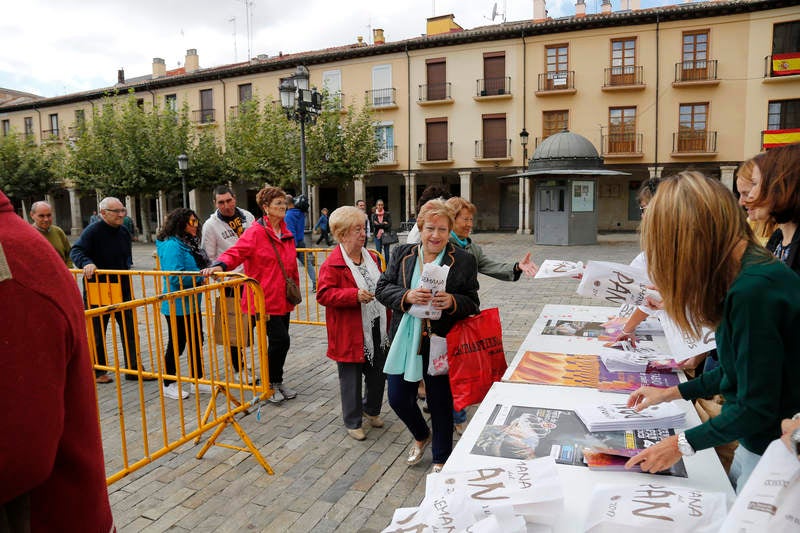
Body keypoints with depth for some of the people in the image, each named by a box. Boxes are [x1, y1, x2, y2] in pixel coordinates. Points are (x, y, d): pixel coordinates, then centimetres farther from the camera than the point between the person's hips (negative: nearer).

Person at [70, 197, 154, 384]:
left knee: (130, 331, 6)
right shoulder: (93, 231, -12)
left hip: (122, 291, 6)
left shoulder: (124, 232, 8)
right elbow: (76, 251, -20)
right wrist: (87, 263, -37)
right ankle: (97, 371, 23)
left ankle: (134, 369, 14)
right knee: (97, 333, 9)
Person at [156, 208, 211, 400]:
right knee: (177, 344, 4)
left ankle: (198, 380, 29)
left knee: (197, 341, 16)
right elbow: (175, 276, -28)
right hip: (177, 305, -9)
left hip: (192, 303, 9)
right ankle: (168, 385, 22)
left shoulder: (189, 243, 10)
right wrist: (201, 275, -20)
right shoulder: (172, 245, -20)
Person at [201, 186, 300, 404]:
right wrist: (219, 265, -37)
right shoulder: (255, 232, -10)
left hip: (283, 298, 7)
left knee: (280, 341, 13)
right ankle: (270, 385, 14)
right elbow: (235, 253, -18)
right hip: (265, 299, -7)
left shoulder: (286, 232, 12)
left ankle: (277, 382, 30)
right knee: (280, 340, -7)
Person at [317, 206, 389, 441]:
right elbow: (324, 294, -20)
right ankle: (352, 422, 25)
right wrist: (355, 295, -28)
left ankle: (371, 409, 42)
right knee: (351, 379, 7)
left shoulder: (371, 257, 9)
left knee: (378, 373, 18)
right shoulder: (332, 263, -15)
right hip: (350, 333, -7)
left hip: (375, 329, 7)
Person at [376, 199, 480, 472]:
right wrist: (407, 296, -18)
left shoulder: (464, 261, -4)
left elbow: (473, 304, -3)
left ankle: (441, 459, 34)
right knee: (398, 397, 10)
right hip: (405, 340, 3)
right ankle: (422, 436, 43)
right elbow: (382, 289, 1)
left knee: (440, 403, 10)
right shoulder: (402, 254, 3)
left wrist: (452, 302, -24)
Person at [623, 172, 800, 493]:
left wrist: (683, 444, -14)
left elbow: (756, 407, -23)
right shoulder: (751, 271, 0)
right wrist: (673, 392, 14)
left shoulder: (754, 290, -29)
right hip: (758, 441, 8)